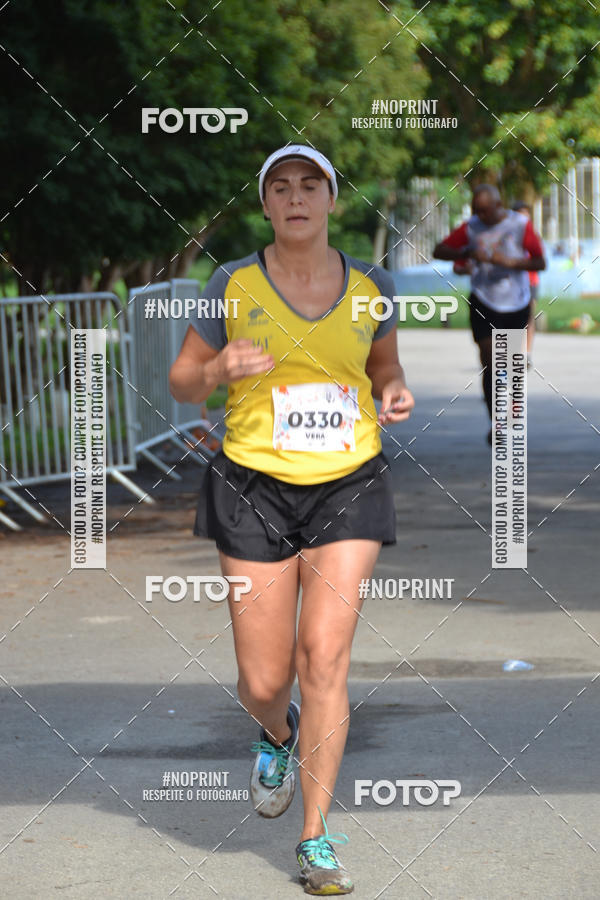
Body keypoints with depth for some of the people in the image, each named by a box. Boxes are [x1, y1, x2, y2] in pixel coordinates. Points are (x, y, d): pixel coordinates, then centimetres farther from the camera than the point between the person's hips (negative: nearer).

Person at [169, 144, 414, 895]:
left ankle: (317, 839, -3)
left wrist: (396, 394, -2)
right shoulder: (234, 285, -3)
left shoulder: (370, 286, 3)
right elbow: (182, 384, 4)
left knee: (325, 656, -13)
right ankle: (278, 734, 41)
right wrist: (220, 368, -18)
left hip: (348, 491, 1)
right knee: (263, 683, 2)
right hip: (256, 492, 0)